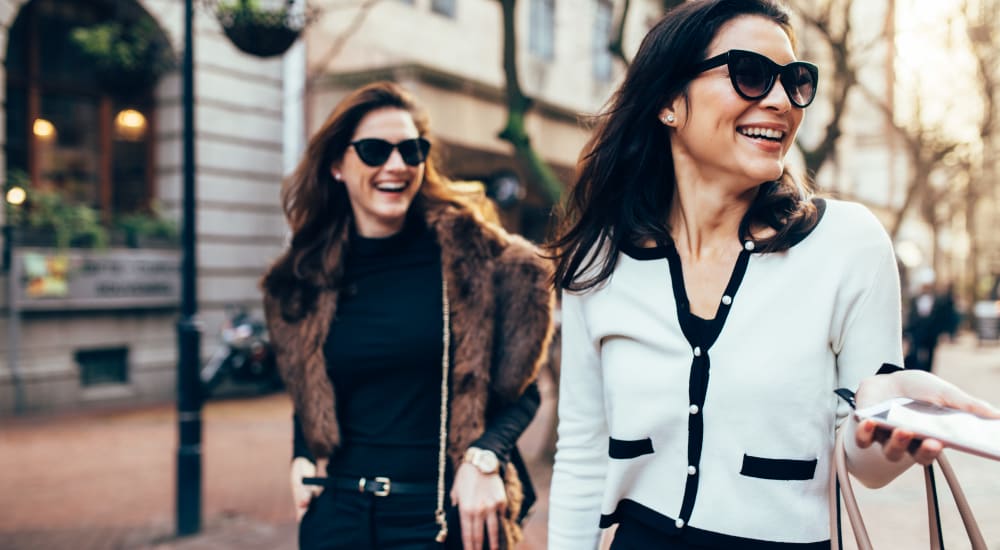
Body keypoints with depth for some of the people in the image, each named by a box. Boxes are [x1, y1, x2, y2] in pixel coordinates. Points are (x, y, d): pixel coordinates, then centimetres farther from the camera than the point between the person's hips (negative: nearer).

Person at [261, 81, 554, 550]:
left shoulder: (468, 251, -6)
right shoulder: (304, 280, 3)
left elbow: (520, 388, -4)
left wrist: (483, 457, -18)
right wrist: (303, 456, 1)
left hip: (449, 511, -2)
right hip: (338, 511, 3)